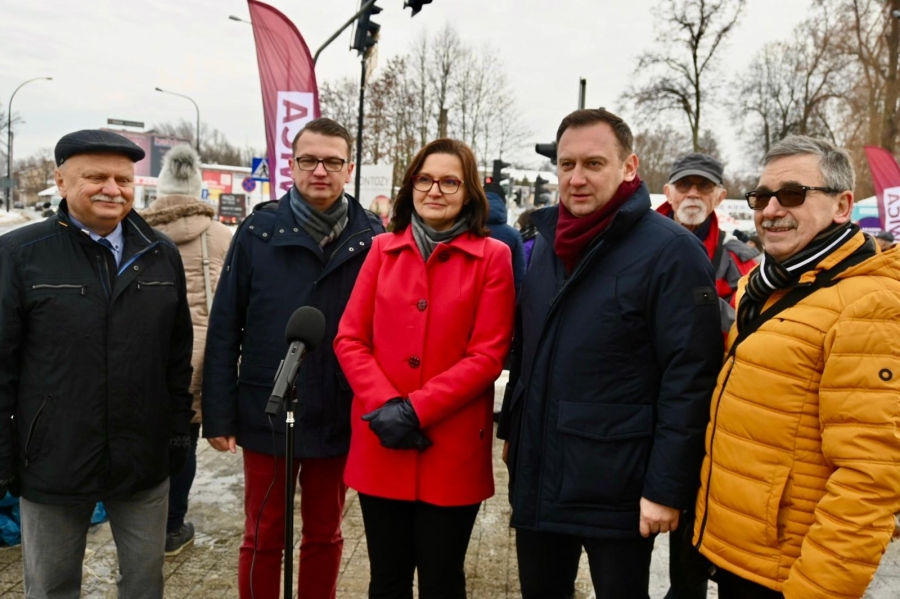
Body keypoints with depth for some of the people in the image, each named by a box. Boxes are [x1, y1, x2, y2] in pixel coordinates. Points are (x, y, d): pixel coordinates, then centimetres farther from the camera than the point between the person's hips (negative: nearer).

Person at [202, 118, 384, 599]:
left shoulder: (372, 237, -3)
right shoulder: (258, 231, -4)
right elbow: (224, 329, -4)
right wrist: (219, 414, -6)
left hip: (340, 419, 1)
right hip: (267, 415, -1)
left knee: (324, 537, 18)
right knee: (263, 539, 14)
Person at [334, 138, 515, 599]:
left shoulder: (492, 256, -3)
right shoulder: (383, 249, 7)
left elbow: (487, 355, -9)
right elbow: (349, 339, 2)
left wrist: (414, 410, -16)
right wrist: (384, 405, -13)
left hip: (452, 451, -2)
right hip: (380, 447, 3)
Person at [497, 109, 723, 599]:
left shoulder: (671, 252, -13)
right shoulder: (547, 244, 9)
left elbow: (689, 378, -17)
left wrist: (667, 487, -17)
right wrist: (510, 429, 16)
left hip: (618, 490, -6)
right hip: (536, 479, 6)